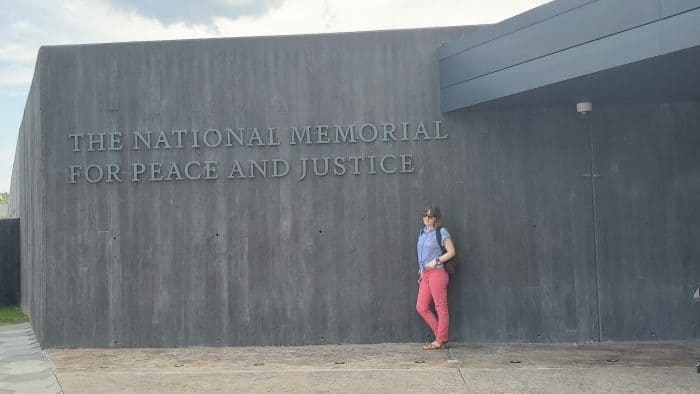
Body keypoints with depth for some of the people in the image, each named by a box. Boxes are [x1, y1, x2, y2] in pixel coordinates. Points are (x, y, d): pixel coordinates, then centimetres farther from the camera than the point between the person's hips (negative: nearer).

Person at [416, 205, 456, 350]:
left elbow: (451, 252, -8)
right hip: (425, 274, 8)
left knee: (441, 308, -2)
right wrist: (421, 272, 16)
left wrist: (436, 261, -15)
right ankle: (440, 335, 15)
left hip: (437, 273, -8)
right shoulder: (423, 232, 15)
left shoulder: (441, 232, -5)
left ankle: (441, 341, 5)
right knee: (421, 307, 6)